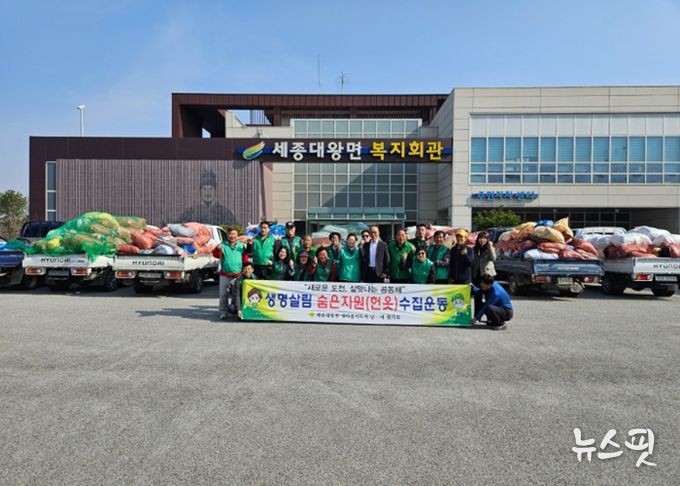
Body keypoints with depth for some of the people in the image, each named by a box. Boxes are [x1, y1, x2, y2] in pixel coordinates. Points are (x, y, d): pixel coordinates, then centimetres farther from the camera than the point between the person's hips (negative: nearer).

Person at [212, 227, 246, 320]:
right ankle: (223, 313, 10)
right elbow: (216, 255, -11)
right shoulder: (223, 245, 1)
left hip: (238, 275, 2)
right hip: (225, 275, -2)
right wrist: (218, 249, -31)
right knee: (223, 294, 1)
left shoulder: (241, 246, 8)